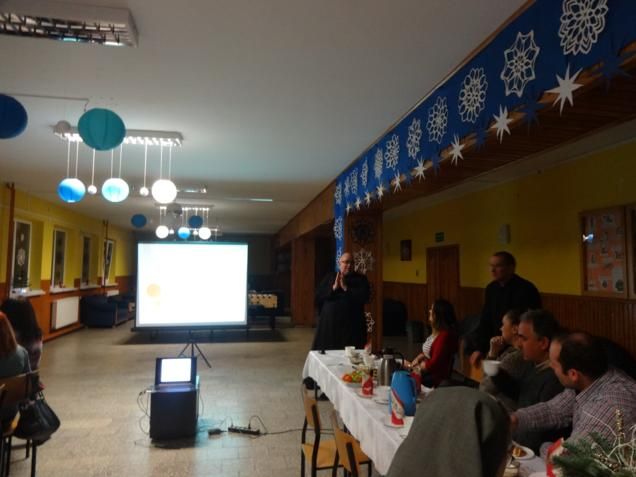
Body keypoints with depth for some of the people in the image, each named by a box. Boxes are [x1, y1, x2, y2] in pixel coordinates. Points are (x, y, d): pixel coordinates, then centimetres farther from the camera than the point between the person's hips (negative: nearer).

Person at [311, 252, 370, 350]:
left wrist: (346, 289, -12)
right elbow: (318, 296, 2)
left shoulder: (360, 279, 6)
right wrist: (333, 288, -11)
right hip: (330, 322, 1)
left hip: (352, 324, -1)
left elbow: (364, 297, -9)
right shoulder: (329, 277, 10)